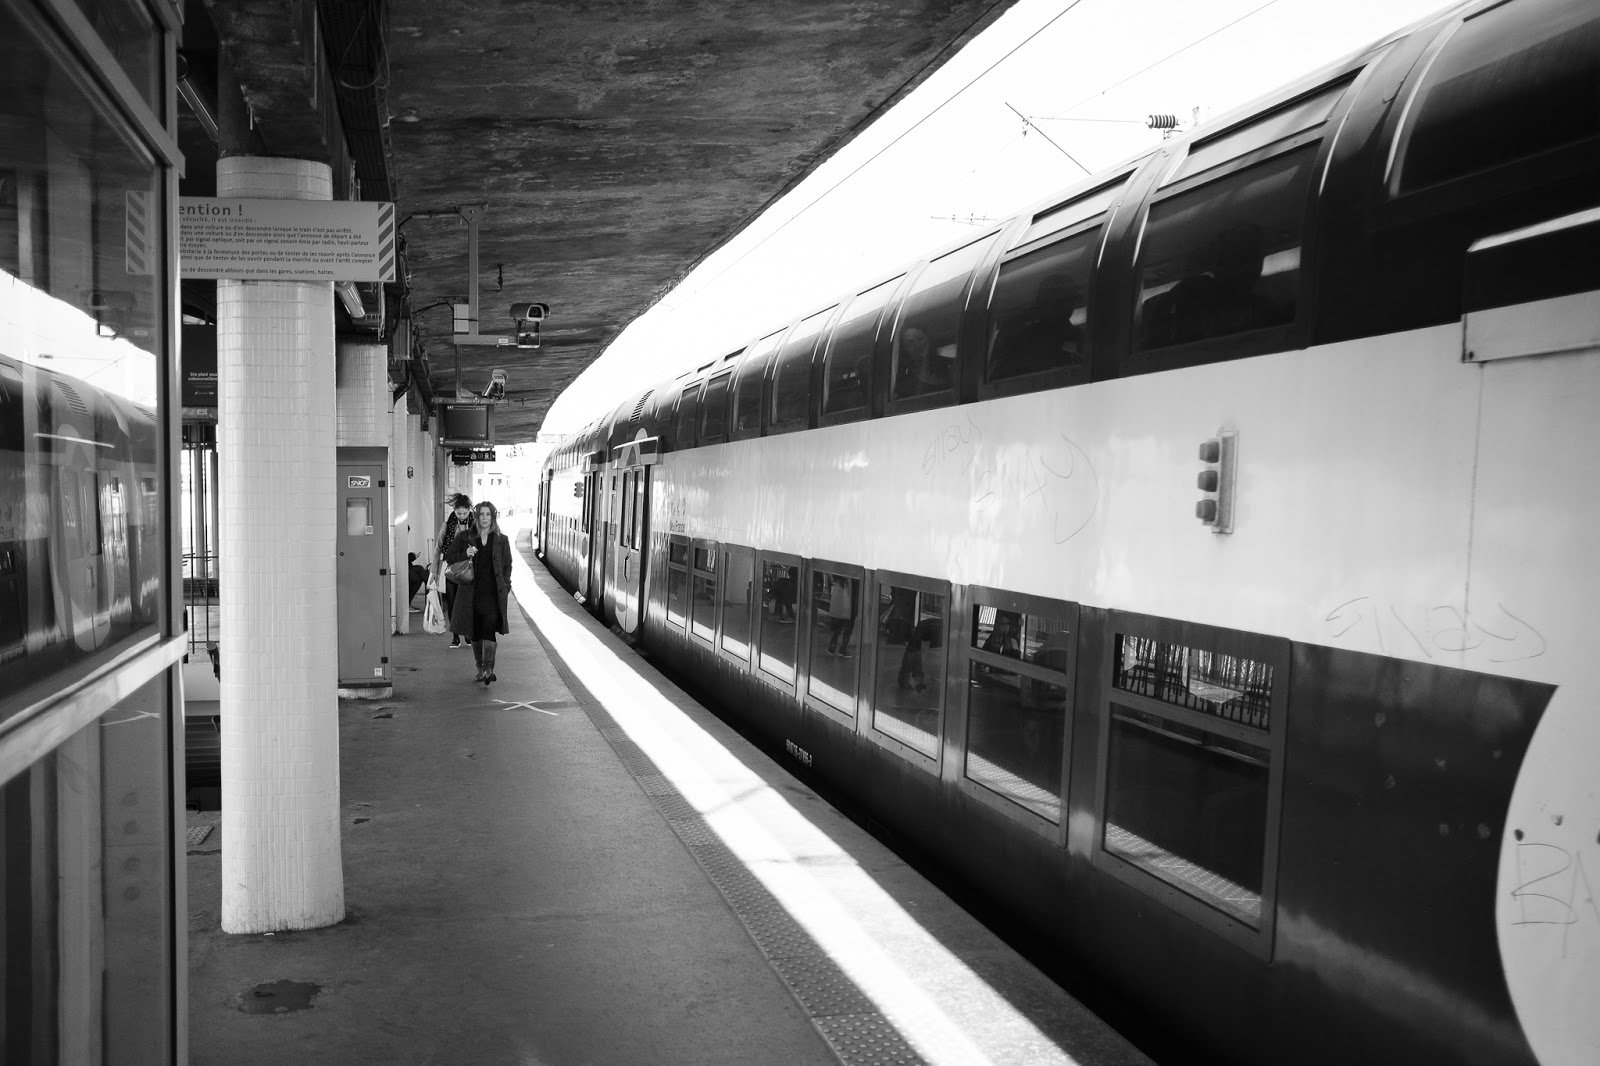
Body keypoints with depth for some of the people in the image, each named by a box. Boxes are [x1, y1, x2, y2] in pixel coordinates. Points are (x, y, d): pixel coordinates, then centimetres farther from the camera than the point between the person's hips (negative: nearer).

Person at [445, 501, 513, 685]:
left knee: (489, 630, -15)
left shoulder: (501, 540, 7)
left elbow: (507, 566, 10)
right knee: (474, 632, 8)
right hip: (471, 591, 2)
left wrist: (506, 587, -1)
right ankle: (481, 668, 21)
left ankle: (488, 668, -19)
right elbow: (449, 557, 9)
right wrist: (465, 555, -11)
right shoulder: (465, 537, 6)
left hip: (493, 591, -2)